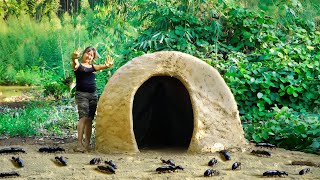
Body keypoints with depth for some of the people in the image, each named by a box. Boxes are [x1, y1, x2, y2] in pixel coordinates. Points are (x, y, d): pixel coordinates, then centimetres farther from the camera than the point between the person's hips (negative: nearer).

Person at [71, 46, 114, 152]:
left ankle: (87, 144, 7)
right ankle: (79, 144, -20)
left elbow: (101, 67, -2)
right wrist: (75, 58, -46)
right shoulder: (78, 65, 2)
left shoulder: (93, 67, 16)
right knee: (83, 117, -17)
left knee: (90, 120, 4)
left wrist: (107, 65, -27)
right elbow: (75, 63, -21)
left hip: (93, 95, 5)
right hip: (81, 94, -5)